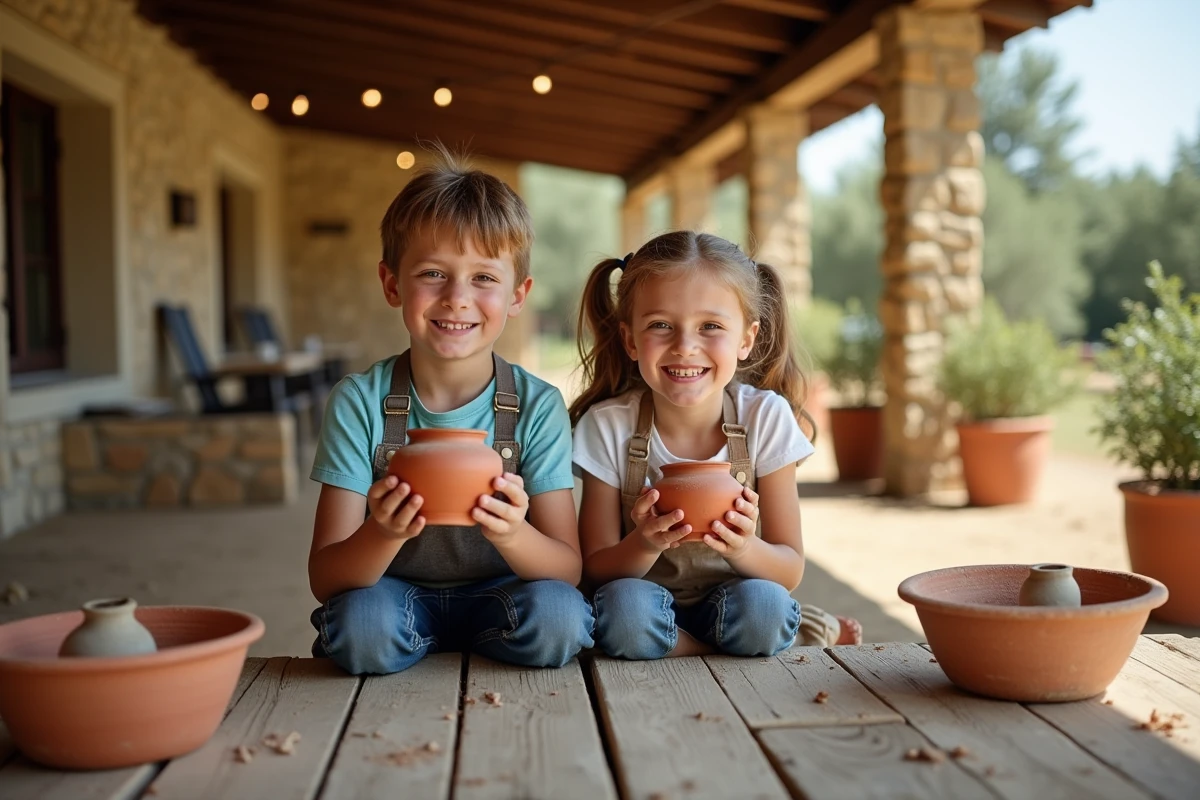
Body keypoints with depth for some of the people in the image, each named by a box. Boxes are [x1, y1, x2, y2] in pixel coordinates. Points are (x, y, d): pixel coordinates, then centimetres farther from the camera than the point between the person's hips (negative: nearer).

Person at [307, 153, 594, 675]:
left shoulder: (537, 406, -10)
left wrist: (512, 534, -35)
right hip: (396, 594, 0)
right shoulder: (358, 403, -11)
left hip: (499, 597, 1)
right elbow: (324, 580, -13)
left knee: (558, 618, -29)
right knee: (359, 623, -32)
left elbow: (569, 570, -12)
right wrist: (383, 536, -36)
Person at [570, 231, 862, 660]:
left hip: (732, 600, -1)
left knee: (763, 606, -34)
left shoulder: (765, 417, -11)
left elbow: (790, 571, -8)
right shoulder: (608, 426, -12)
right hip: (648, 602, 2)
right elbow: (595, 570, -8)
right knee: (622, 607, -32)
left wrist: (743, 549, -31)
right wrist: (644, 545, -30)